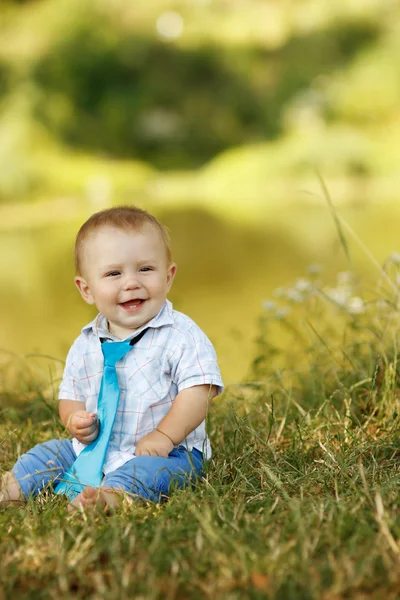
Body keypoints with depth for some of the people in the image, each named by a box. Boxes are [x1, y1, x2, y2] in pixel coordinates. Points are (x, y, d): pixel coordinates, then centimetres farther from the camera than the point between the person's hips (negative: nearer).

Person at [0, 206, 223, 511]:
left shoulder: (181, 335, -12)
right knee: (51, 452, 4)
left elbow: (198, 392, -17)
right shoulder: (85, 345, 5)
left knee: (145, 469, -36)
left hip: (167, 452, -7)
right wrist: (74, 419, -9)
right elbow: (70, 395, 14)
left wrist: (164, 436, -26)